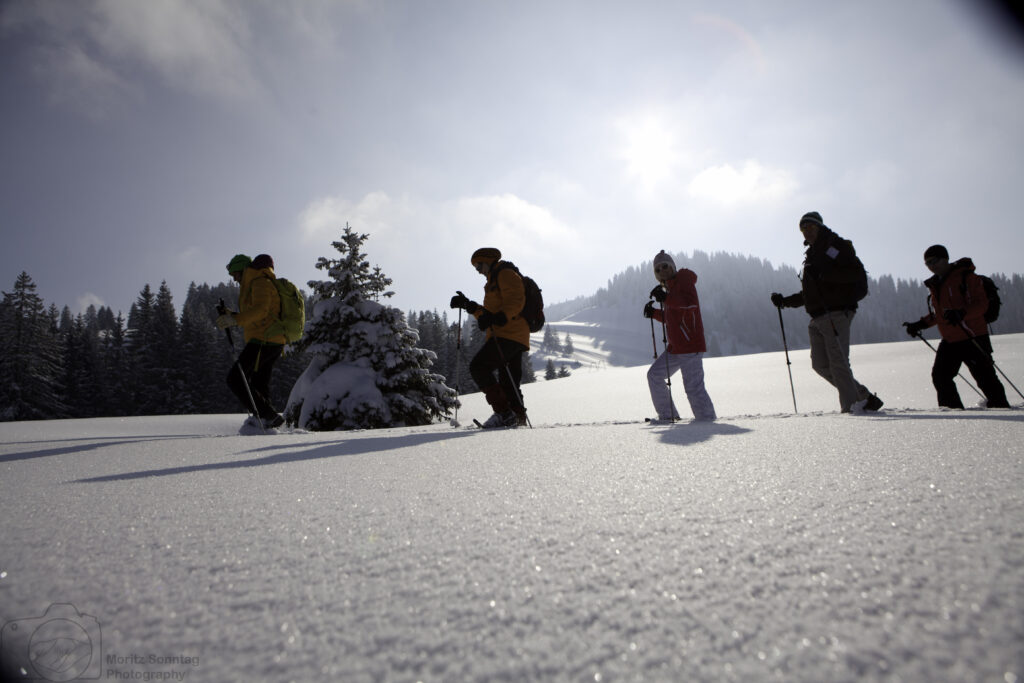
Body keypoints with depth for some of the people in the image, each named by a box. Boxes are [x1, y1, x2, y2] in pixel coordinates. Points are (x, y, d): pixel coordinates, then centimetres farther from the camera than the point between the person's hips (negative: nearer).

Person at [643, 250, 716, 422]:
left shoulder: (684, 280, -6)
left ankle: (707, 420, 2)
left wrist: (666, 298, -34)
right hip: (675, 347, 10)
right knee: (654, 375, 13)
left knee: (693, 388, -11)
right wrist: (654, 313, 11)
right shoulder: (671, 287, 20)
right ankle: (667, 415, 20)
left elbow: (691, 304, -26)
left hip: (690, 346, -10)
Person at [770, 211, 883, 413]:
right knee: (820, 364, 3)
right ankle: (862, 396, 14)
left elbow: (856, 273, -12)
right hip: (817, 318, 8)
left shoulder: (837, 245, 3)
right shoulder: (811, 255, 26)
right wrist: (785, 301, 18)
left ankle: (851, 405, -5)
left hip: (836, 314, -8)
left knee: (838, 362, -12)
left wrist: (823, 272, -20)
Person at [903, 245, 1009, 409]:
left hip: (973, 338, -7)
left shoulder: (966, 276, -7)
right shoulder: (935, 284, 14)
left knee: (985, 377, -4)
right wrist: (920, 324, 13)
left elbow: (982, 304, -15)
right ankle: (953, 408, 13)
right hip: (949, 341, 7)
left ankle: (1000, 407, 10)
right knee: (940, 376, 2)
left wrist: (961, 313, -31)